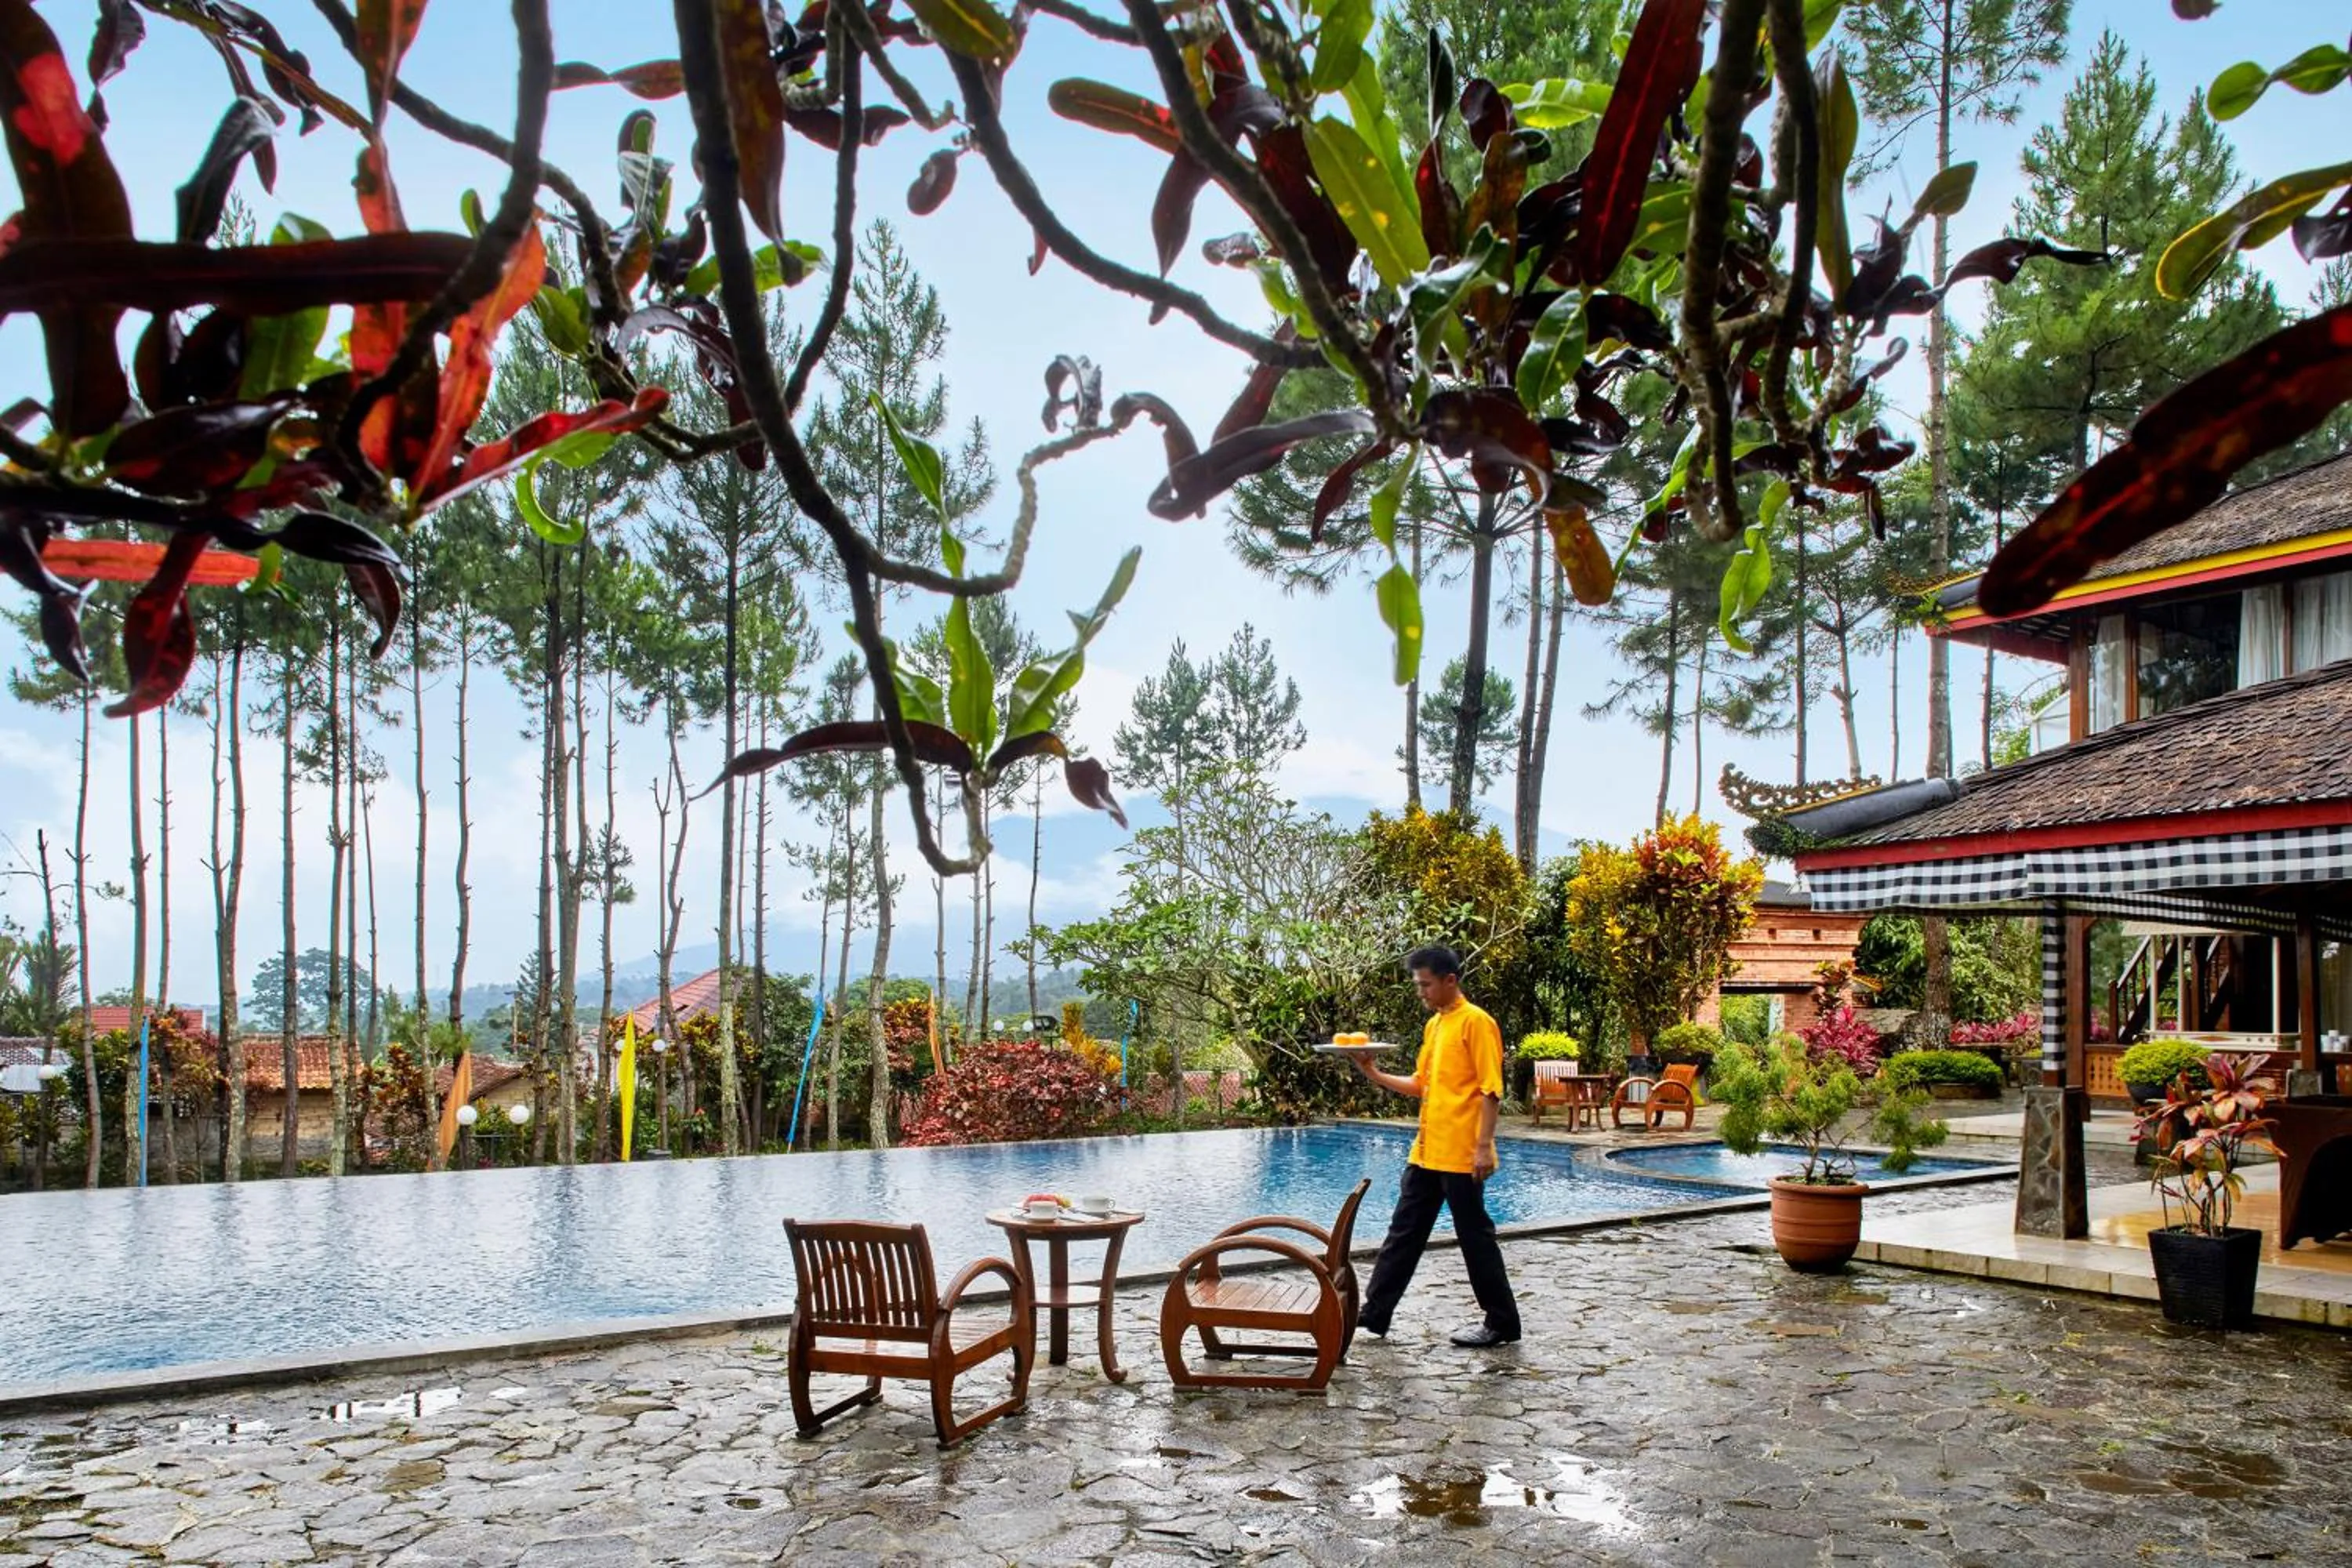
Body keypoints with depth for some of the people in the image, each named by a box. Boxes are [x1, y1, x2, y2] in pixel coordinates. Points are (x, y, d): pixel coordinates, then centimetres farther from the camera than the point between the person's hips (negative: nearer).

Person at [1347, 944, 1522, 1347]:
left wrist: (1484, 1145, -20)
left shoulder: (1475, 1022, -11)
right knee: (1404, 1232, 12)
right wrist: (1374, 1074, 7)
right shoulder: (1432, 1026, 15)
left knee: (1475, 1236, 2)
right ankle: (1374, 1313, 18)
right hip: (1426, 1151, 9)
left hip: (1460, 1154, -9)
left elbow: (1491, 1089, -15)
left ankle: (1501, 1322, 15)